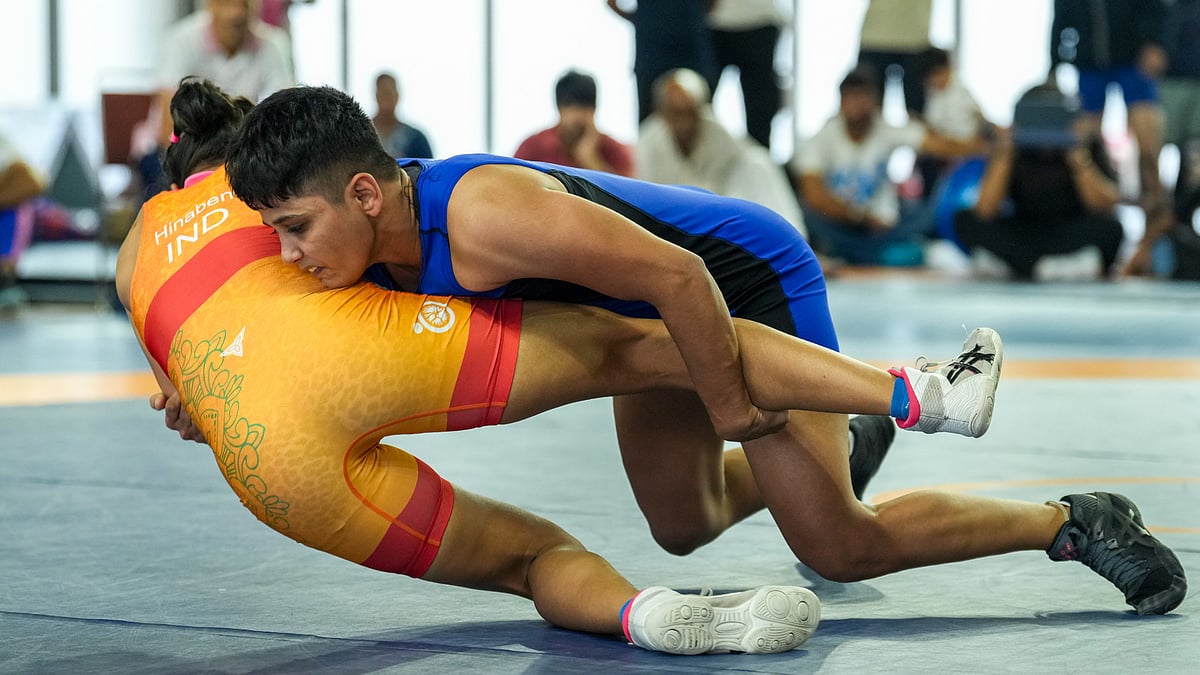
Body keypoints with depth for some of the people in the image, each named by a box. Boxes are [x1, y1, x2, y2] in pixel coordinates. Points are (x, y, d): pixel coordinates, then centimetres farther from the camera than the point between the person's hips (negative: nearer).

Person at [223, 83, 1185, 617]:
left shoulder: (484, 217, -40)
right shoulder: (379, 237, -13)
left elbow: (673, 275, -37)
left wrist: (729, 406, -24)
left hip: (752, 279, -8)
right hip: (659, 316, 8)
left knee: (842, 548, -7)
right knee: (685, 525, 23)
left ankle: (1072, 523, 11)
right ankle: (830, 437, 49)